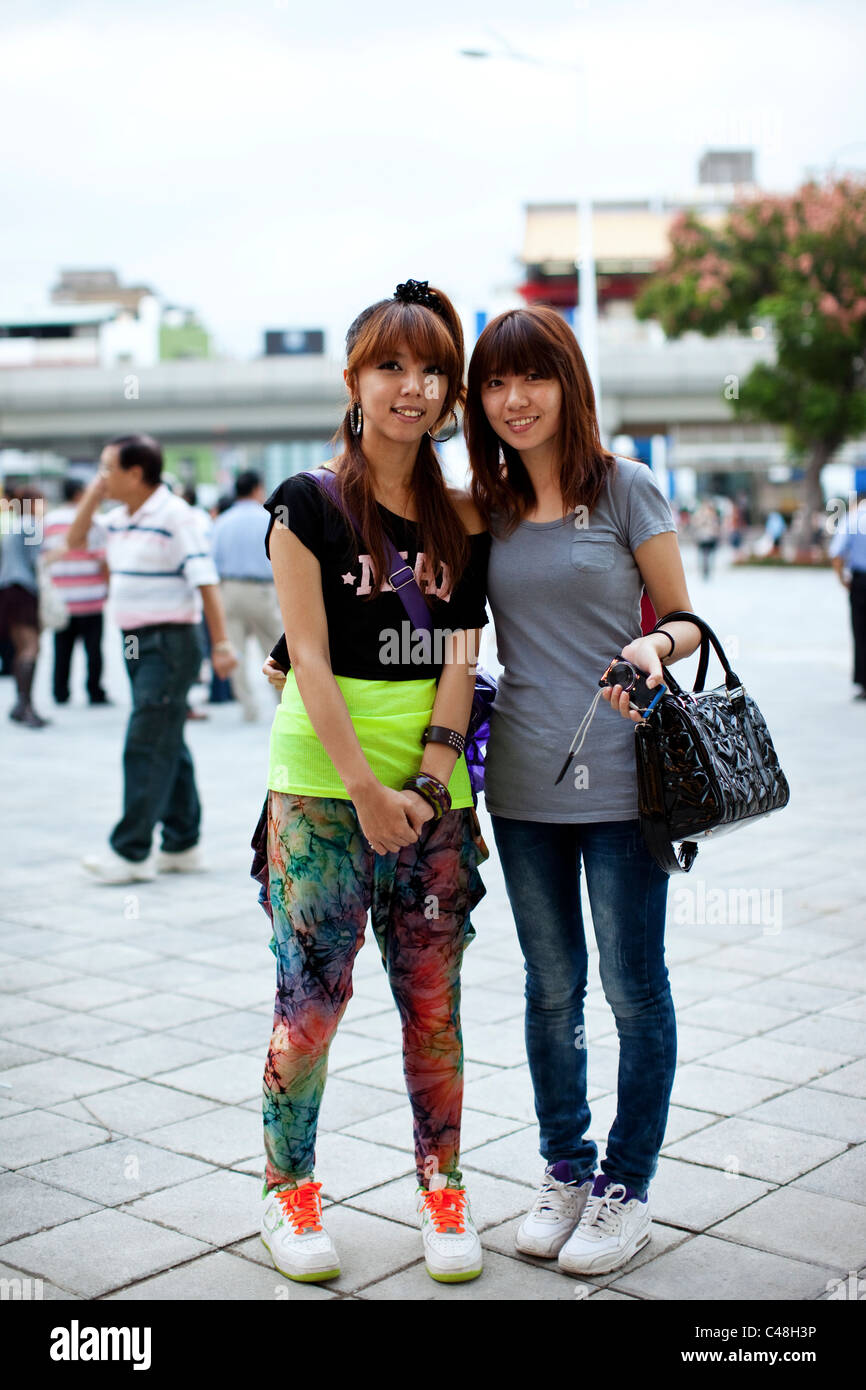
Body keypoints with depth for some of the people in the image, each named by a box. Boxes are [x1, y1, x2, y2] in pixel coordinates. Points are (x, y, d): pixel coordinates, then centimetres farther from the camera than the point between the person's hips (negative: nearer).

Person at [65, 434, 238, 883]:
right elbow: (75, 541, 22)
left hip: (170, 642, -8)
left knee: (147, 746, -8)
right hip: (137, 642, 8)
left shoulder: (175, 515, -12)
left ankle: (131, 852, -4)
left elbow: (205, 580, -15)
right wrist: (92, 496, 8)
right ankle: (182, 845, 20)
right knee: (168, 745, 12)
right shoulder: (118, 519, 12)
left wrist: (221, 644, -20)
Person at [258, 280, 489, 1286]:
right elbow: (309, 660, -8)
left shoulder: (461, 522, 10)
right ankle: (287, 1187, 18)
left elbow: (458, 661, 5)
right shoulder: (307, 505, -2)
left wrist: (430, 778, -8)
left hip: (433, 796, 4)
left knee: (433, 1004, 8)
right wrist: (368, 790, -13)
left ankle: (442, 1189, 22)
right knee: (312, 996, 0)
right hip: (322, 789, -3)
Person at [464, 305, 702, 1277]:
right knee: (550, 985, 14)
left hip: (619, 776, -4)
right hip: (522, 778, 4)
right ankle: (564, 1170, 30)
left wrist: (655, 646, -22)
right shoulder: (480, 507, 6)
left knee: (633, 987, 5)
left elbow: (685, 620, 0)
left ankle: (625, 1188, 21)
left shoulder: (625, 487, -4)